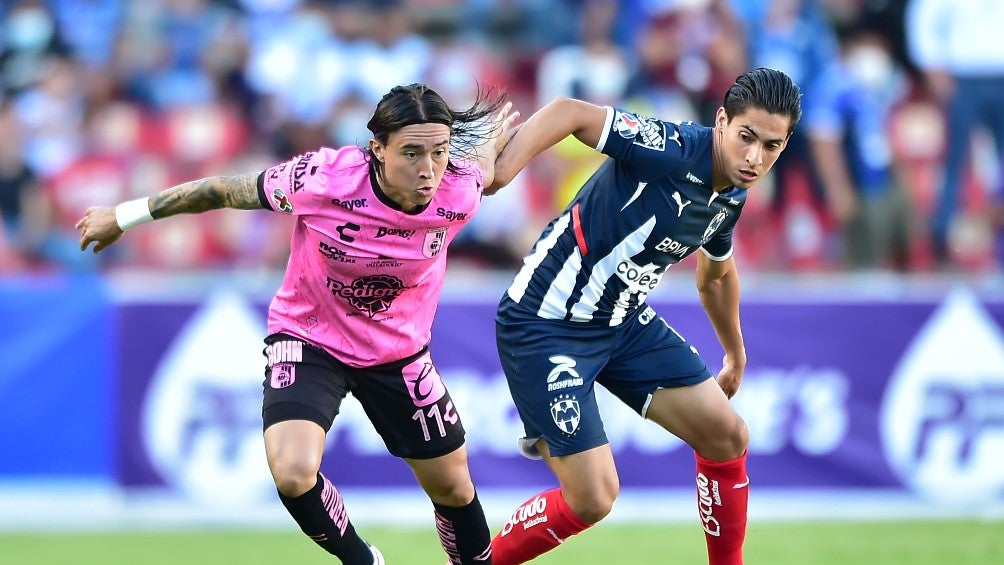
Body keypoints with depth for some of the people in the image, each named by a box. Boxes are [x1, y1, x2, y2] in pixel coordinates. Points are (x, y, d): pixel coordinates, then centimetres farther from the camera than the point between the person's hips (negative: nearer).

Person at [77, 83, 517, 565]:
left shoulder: (459, 193, -26)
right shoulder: (322, 178, -32)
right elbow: (225, 191, -16)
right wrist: (126, 215, -6)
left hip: (399, 351, 3)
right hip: (307, 339, -3)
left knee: (453, 487, 11)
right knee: (293, 475, -24)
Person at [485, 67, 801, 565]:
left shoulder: (731, 198, 4)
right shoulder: (672, 151, -24)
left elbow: (716, 276, 25)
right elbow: (568, 112, -32)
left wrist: (736, 355, 40)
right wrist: (494, 175, -45)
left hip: (623, 320, 8)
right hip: (546, 324, -8)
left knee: (727, 436, 4)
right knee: (593, 498, -12)